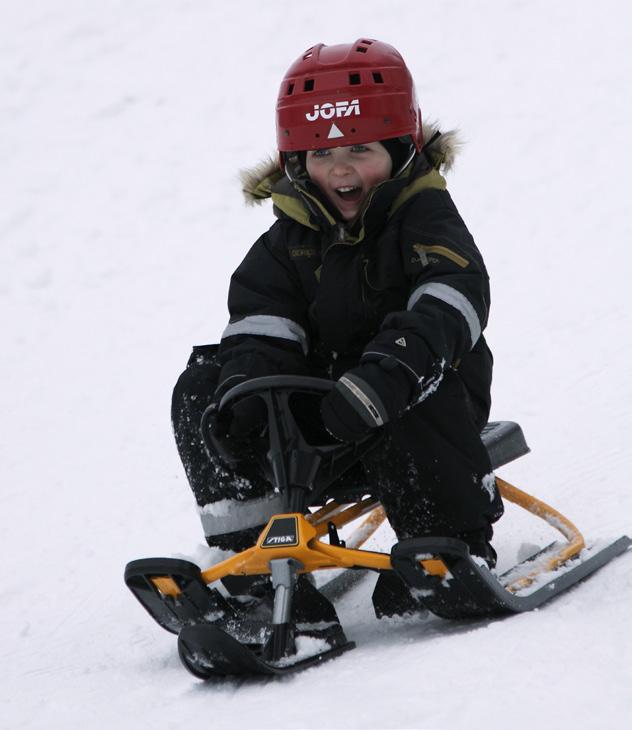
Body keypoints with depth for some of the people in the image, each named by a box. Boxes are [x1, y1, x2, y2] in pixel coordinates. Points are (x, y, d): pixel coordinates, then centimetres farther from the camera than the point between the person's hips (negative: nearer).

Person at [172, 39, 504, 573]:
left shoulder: (423, 215, -12)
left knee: (403, 394, -40)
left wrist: (388, 373, -49)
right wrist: (243, 383, -29)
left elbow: (453, 301, -32)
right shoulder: (294, 233, 6)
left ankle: (453, 547, -22)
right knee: (200, 390, -8)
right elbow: (262, 322, -4)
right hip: (322, 395, 6)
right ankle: (249, 548, -5)